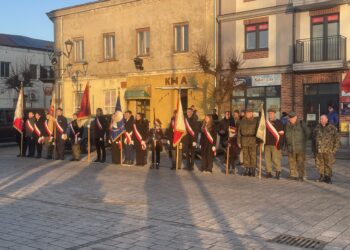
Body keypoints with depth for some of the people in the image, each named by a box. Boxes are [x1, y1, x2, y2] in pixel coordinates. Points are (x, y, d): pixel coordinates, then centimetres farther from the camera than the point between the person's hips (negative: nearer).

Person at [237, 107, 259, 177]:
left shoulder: (255, 121, 0)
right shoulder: (242, 121, 9)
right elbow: (239, 131, 11)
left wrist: (258, 141, -10)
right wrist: (239, 141, 6)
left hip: (252, 140, -3)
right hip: (244, 141, 3)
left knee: (253, 156, -3)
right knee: (245, 155, 6)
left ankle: (252, 170, 4)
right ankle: (247, 170, 14)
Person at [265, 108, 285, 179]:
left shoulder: (279, 123, 0)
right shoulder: (266, 123, 14)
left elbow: (281, 134, -5)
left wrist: (280, 144, -12)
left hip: (275, 144, -5)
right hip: (267, 144, 5)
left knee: (275, 159, -7)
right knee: (267, 159, 6)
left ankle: (278, 171, 10)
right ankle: (268, 172, 15)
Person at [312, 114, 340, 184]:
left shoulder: (332, 128, -2)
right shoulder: (317, 128, 9)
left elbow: (337, 139, 0)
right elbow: (313, 138, 17)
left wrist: (334, 149, -6)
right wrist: (313, 149, 12)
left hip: (328, 150, -3)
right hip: (318, 150, 3)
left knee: (328, 164, -1)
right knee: (319, 164, 5)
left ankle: (328, 178, 9)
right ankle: (322, 176, 19)